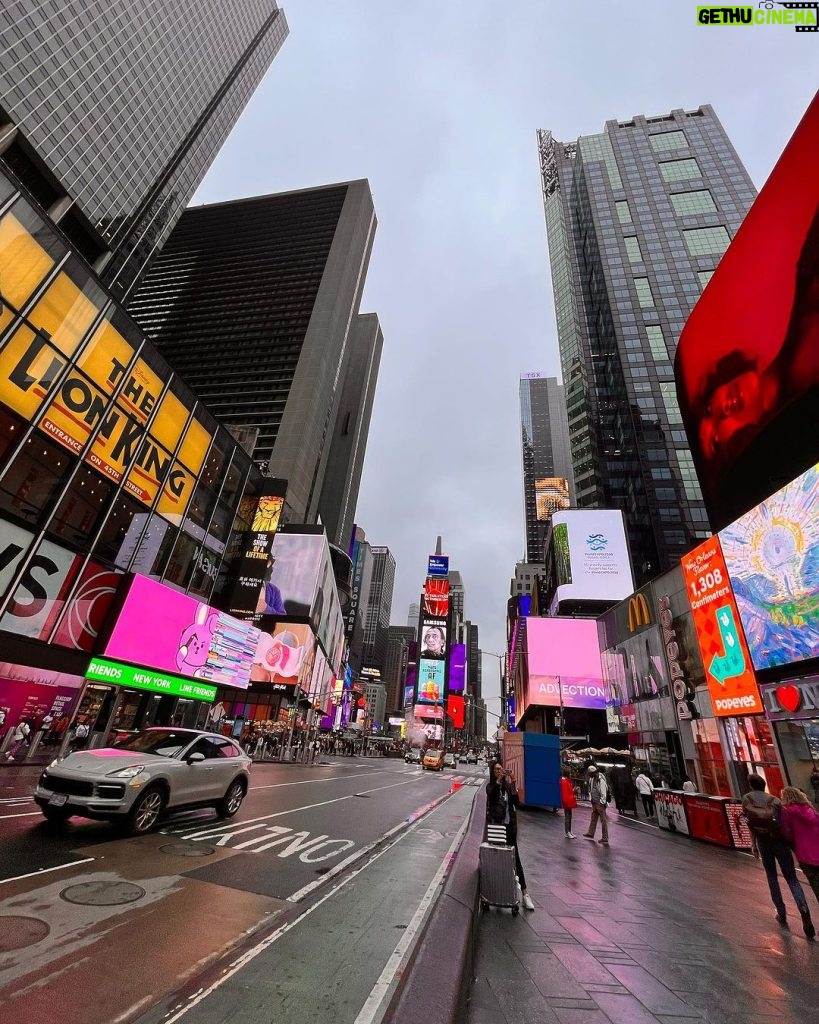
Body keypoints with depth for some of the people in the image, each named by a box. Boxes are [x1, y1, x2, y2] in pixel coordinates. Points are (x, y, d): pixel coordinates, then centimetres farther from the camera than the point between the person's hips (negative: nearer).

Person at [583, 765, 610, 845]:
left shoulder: (601, 780, -22)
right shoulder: (593, 779, 6)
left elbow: (603, 793, -20)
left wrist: (602, 803, -17)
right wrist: (591, 798, 14)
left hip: (600, 803, -9)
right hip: (594, 803, 9)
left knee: (603, 820, 0)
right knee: (593, 818, 19)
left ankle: (605, 838, 8)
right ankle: (590, 833, 30)